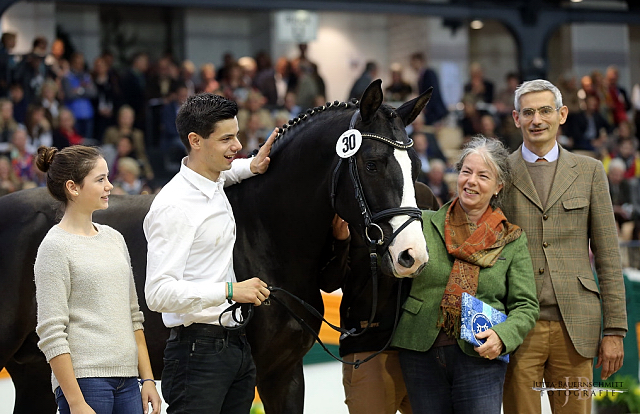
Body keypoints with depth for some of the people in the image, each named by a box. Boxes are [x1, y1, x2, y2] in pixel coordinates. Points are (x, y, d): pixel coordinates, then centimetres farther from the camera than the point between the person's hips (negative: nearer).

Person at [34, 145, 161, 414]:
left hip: (127, 380, 6)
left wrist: (147, 379, 11)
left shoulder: (113, 238, 14)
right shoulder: (55, 247, -7)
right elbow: (51, 334, -12)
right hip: (85, 379, -6)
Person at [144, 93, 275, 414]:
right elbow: (158, 294, -23)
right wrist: (230, 290, -24)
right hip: (199, 350, -9)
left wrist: (251, 166, 20)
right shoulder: (173, 206, -16)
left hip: (236, 347, 9)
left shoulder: (216, 187, 11)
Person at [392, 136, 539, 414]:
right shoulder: (425, 223, 7)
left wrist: (502, 335, -13)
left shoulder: (512, 239, 7)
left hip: (480, 359, -1)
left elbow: (526, 306, 6)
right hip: (421, 355, 1)